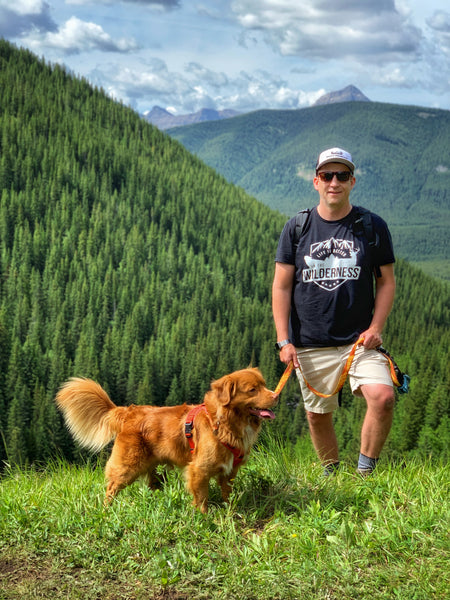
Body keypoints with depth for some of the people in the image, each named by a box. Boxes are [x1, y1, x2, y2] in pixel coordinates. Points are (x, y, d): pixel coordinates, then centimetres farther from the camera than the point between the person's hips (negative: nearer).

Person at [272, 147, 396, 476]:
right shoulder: (297, 228, 4)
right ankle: (331, 476, 31)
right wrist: (283, 340, -3)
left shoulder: (373, 226, 3)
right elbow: (281, 286, 4)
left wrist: (376, 328, -6)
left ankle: (366, 471, -2)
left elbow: (386, 281, 7)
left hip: (360, 339, -1)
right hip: (310, 344, 1)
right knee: (317, 414, 8)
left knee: (383, 397, -21)